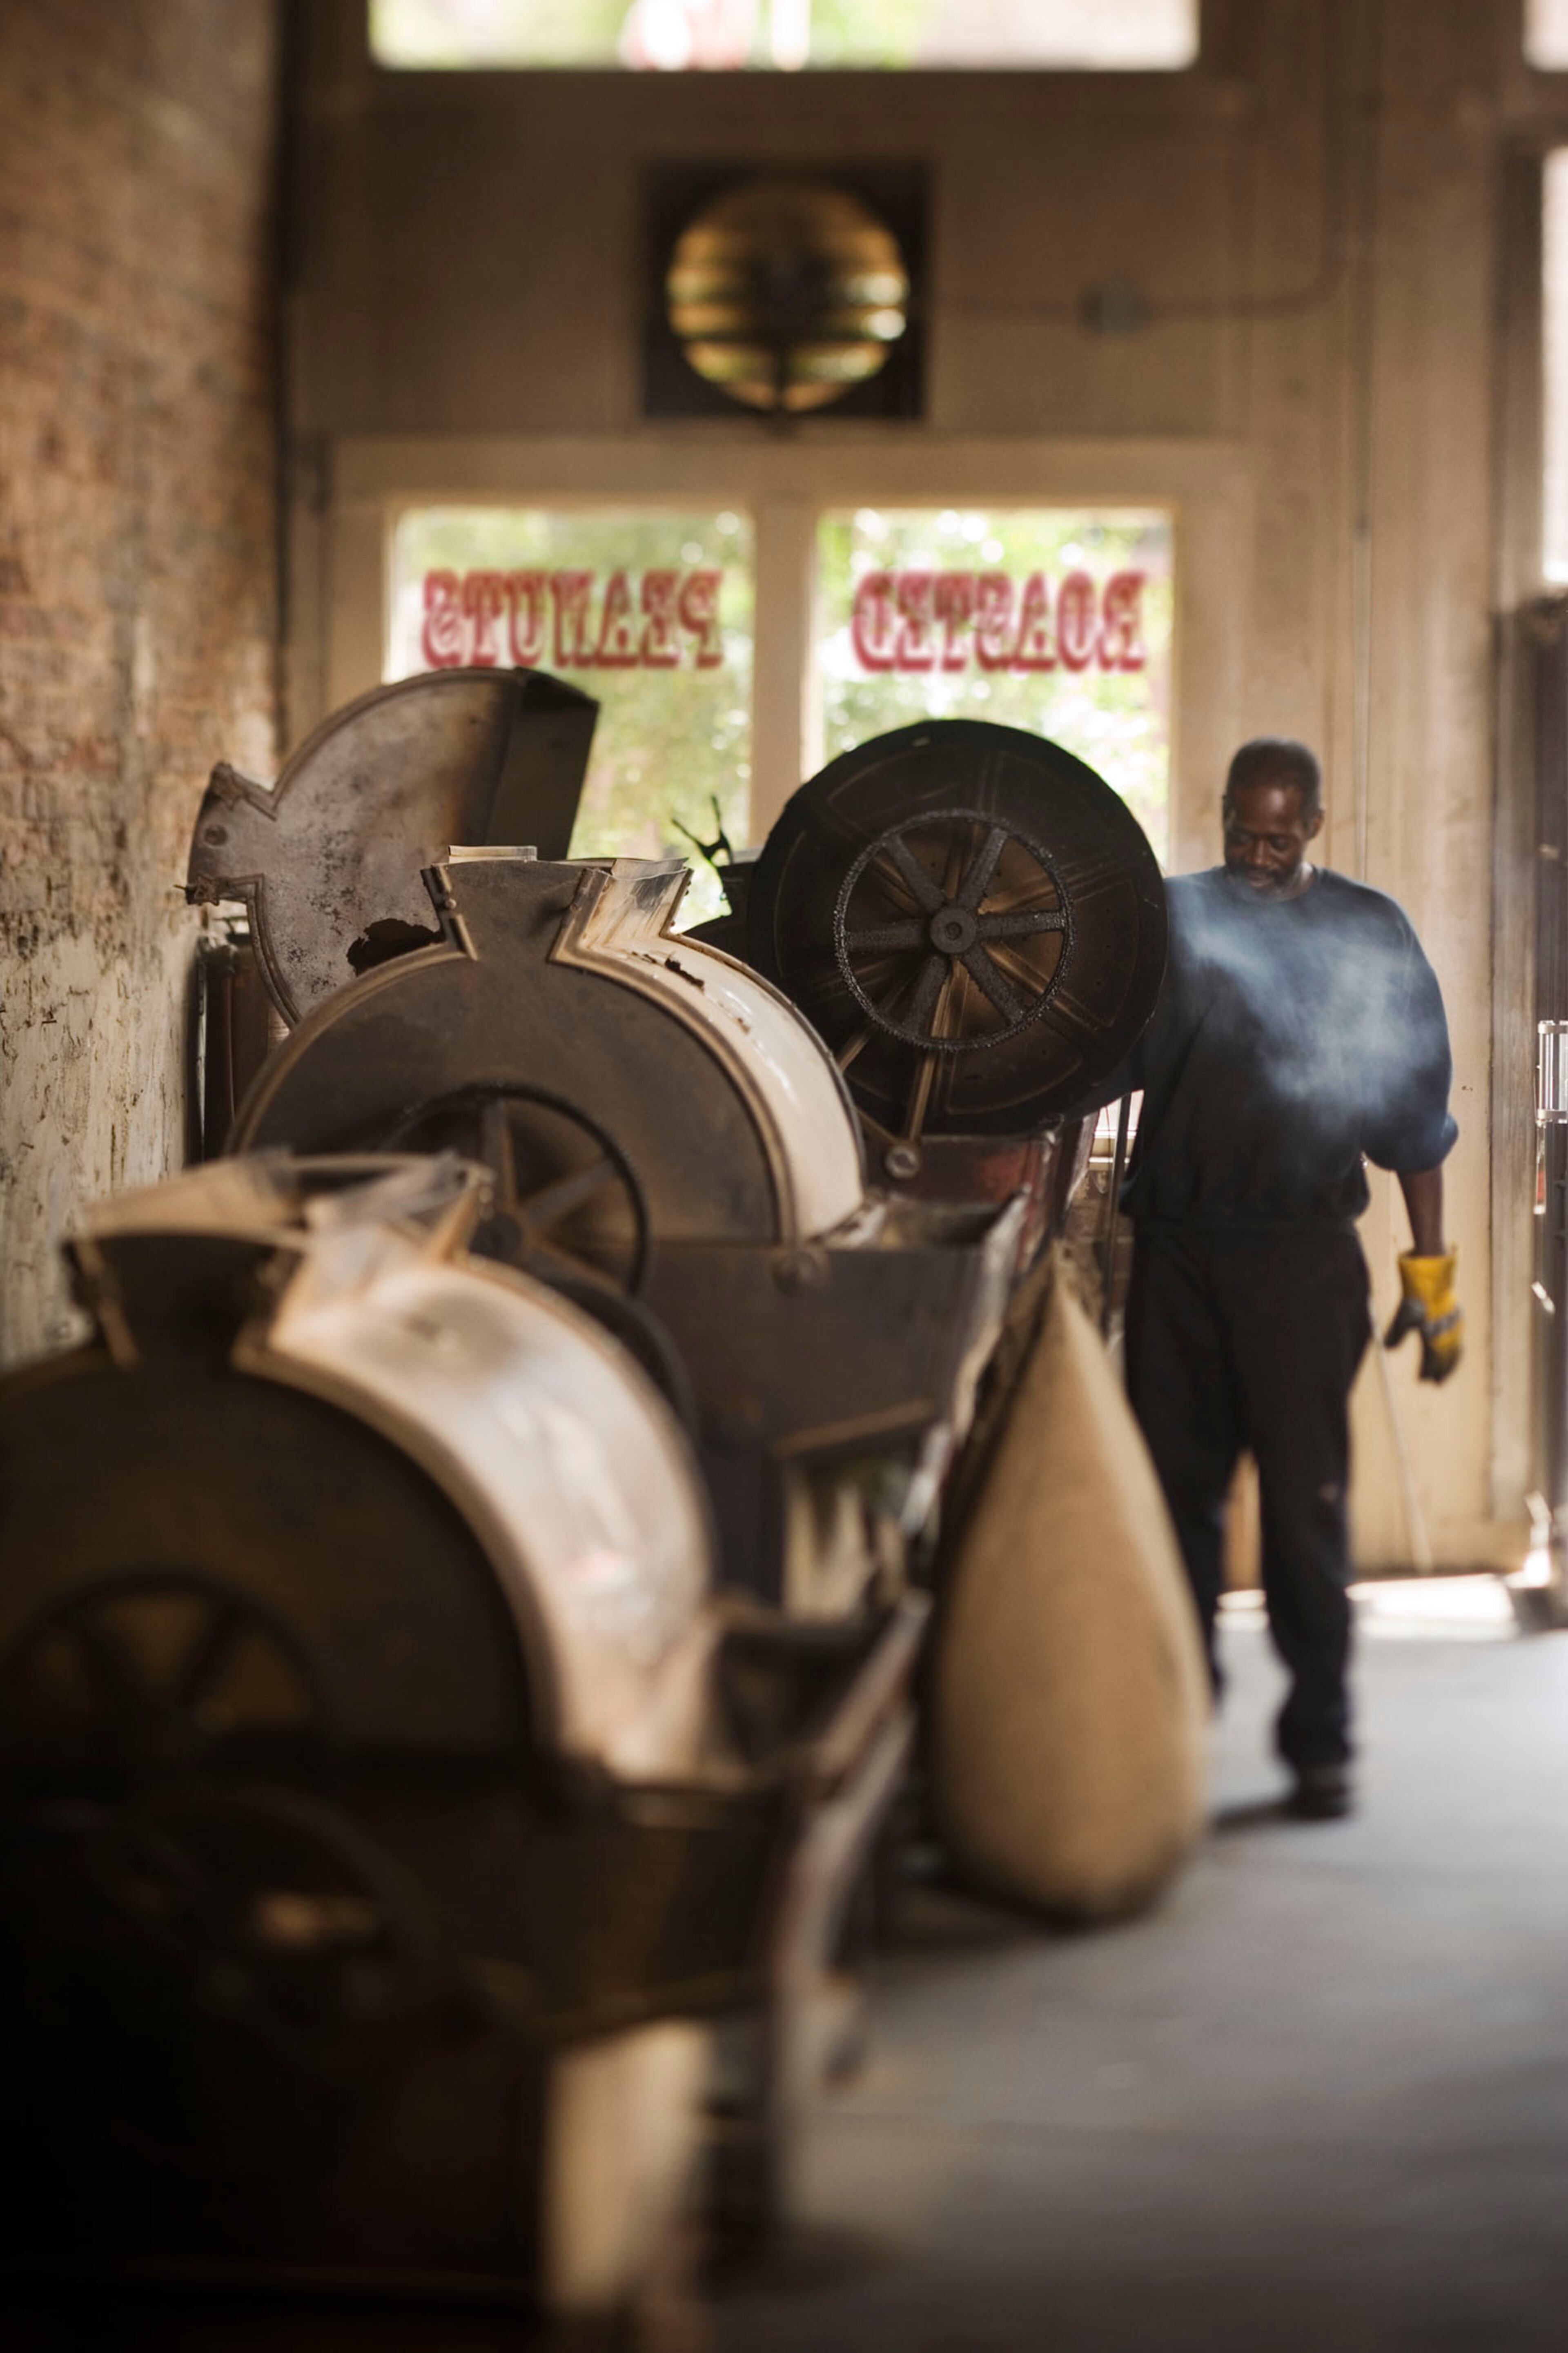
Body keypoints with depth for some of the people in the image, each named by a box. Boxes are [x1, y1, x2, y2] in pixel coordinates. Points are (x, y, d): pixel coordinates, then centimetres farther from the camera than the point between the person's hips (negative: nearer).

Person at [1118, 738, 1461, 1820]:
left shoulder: (1370, 933, 6)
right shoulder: (1173, 918, 9)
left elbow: (1415, 1108, 7)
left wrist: (1431, 1270, 2)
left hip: (1303, 1252, -2)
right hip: (1174, 1246, 2)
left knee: (1306, 1494, -4)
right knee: (1175, 1484, 5)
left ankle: (1320, 1739, 4)